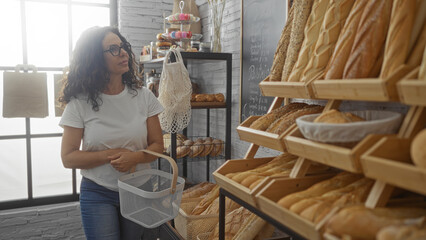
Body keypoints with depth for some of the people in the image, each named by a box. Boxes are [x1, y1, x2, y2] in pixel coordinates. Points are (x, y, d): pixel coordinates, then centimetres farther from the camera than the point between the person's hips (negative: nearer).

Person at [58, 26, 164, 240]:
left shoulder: (143, 96, -4)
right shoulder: (80, 103, -10)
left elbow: (157, 145, -2)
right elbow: (68, 158, -8)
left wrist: (135, 157, -22)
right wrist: (112, 155, -19)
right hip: (98, 193, -2)